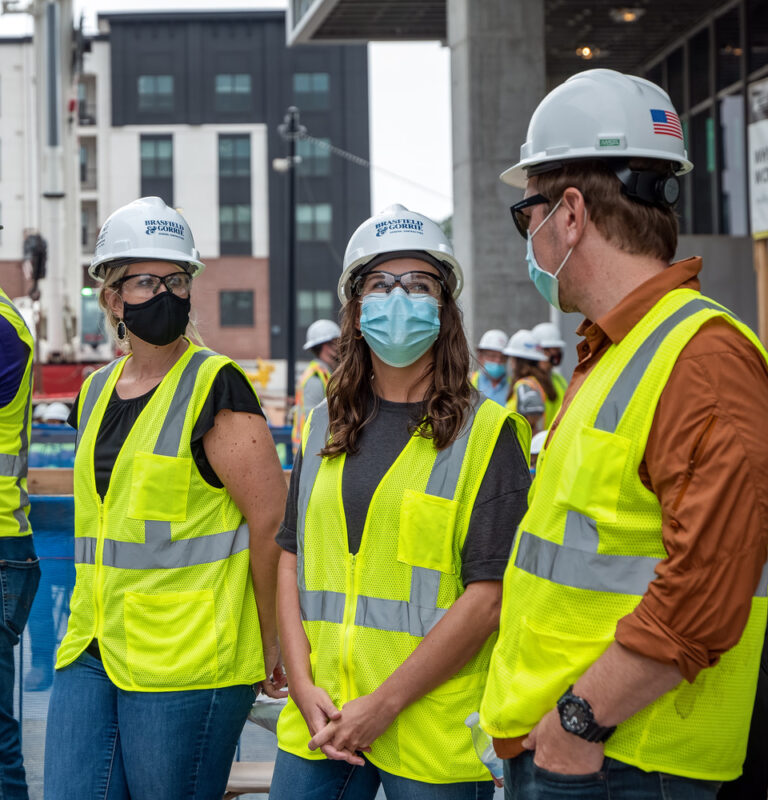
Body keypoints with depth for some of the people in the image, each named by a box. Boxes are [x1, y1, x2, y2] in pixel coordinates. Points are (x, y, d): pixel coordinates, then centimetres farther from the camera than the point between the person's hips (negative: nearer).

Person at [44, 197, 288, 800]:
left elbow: (272, 523, -10)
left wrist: (270, 647, -6)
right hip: (90, 654, 7)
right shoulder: (96, 392, 14)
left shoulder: (215, 387, -8)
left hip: (186, 659, -6)